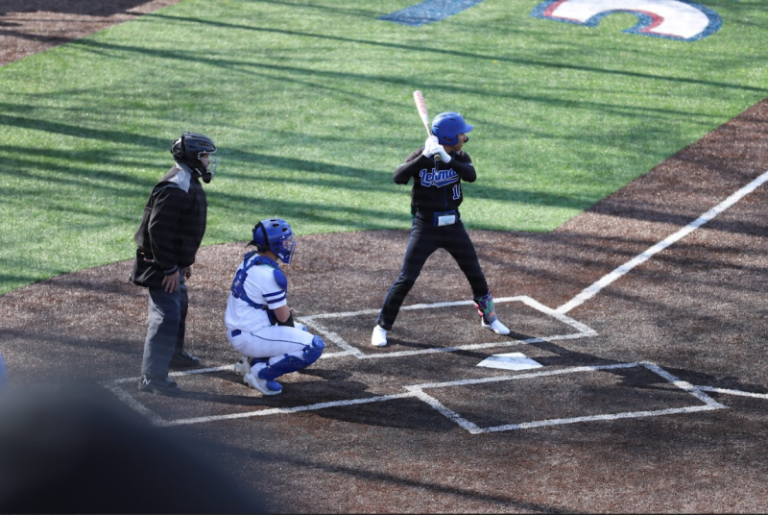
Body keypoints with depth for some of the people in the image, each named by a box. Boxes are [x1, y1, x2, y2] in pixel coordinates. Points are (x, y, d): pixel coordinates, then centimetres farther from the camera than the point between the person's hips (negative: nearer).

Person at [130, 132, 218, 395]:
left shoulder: (189, 184, 11)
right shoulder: (175, 189, -25)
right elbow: (158, 230, -28)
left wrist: (186, 261, 24)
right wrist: (169, 269, -25)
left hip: (173, 262, 11)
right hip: (161, 264, -11)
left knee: (179, 307, 28)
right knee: (166, 317, -13)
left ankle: (174, 354, 49)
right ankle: (152, 376, -12)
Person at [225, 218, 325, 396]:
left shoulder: (249, 260, 6)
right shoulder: (270, 274, -23)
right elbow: (283, 316, -14)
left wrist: (285, 310, 3)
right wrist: (287, 311, 6)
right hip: (250, 338, -10)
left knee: (301, 331, 28)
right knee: (315, 346, -12)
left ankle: (253, 360, 13)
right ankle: (261, 372, -9)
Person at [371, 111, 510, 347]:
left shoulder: (459, 157, -2)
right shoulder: (421, 156, -13)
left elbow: (471, 175, -22)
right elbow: (399, 177, -29)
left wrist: (447, 160, -36)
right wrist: (425, 157, -37)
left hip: (453, 225, 4)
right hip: (425, 227, -4)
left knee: (475, 274, 14)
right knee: (406, 279, -7)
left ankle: (489, 317, 36)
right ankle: (382, 326, 4)